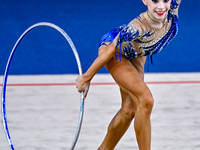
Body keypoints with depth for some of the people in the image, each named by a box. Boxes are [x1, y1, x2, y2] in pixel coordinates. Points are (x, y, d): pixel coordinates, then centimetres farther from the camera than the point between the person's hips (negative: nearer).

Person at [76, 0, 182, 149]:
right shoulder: (137, 28, -41)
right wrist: (86, 77, -19)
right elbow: (109, 51, -29)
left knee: (129, 110, 10)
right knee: (146, 100, -22)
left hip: (136, 54, 7)